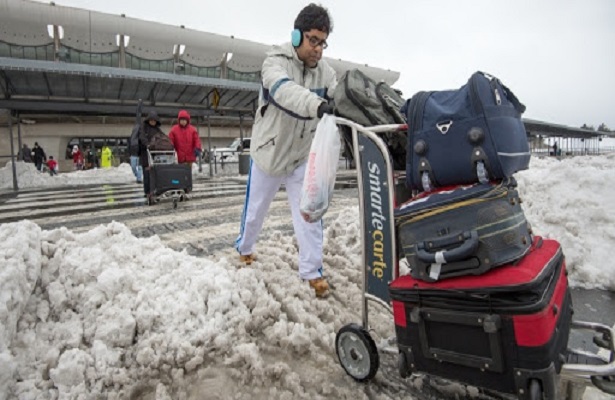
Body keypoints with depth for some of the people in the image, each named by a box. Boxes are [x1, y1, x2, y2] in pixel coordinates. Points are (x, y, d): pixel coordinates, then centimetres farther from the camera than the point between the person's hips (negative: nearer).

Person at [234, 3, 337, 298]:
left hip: (302, 157, 3)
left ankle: (312, 271, 9)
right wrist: (318, 105, -61)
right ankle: (244, 248, 42)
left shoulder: (326, 73, -4)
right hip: (269, 152, -2)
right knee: (255, 209, 15)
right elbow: (284, 90, -42)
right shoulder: (276, 61, -20)